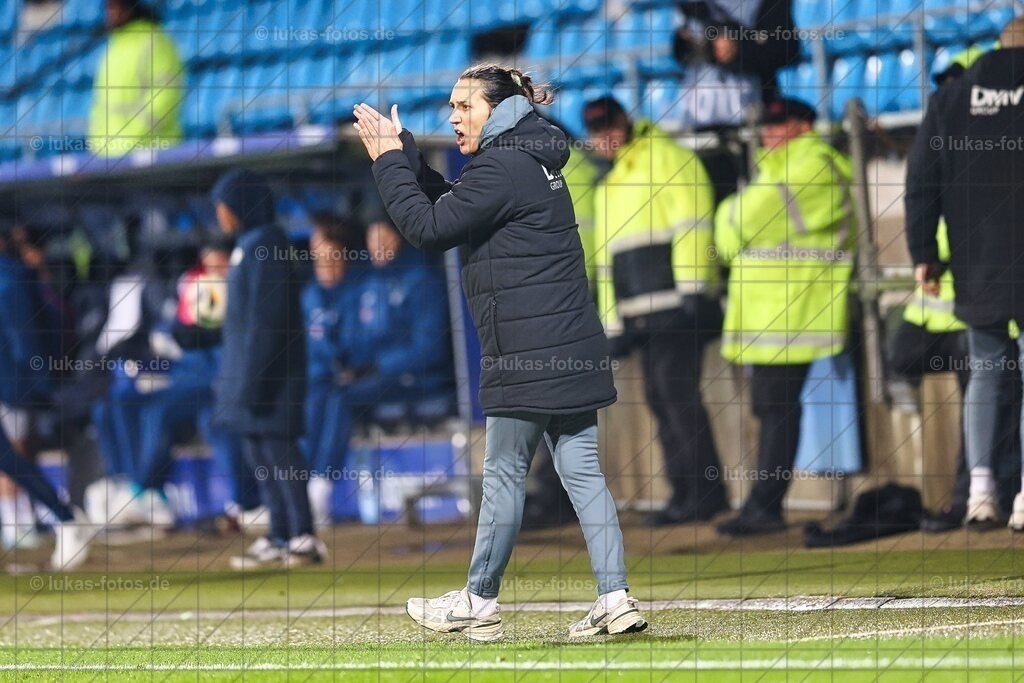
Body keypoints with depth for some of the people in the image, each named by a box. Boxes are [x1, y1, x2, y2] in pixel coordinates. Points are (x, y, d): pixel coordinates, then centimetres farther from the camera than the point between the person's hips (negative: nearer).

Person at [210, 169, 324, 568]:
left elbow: (265, 315, -19)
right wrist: (230, 376, 21)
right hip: (246, 364, 10)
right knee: (258, 449, 10)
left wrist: (251, 377, -21)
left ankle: (303, 539, -10)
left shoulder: (264, 246, -14)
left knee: (276, 446, -10)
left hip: (269, 363, -10)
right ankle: (279, 538, 14)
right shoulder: (246, 246, 17)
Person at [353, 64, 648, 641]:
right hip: (572, 347, 9)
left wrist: (389, 160, -5)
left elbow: (429, 226, -14)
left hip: (529, 353, -9)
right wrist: (401, 152, 17)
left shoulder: (502, 168, -12)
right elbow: (450, 203, 25)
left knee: (506, 472, 0)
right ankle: (617, 599, -1)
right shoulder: (531, 162, 19)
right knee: (581, 468, 5)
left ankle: (480, 603, 9)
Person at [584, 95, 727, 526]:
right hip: (641, 316, 9)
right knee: (660, 398, 5)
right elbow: (607, 260, 27)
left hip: (677, 306, -9)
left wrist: (693, 285, -18)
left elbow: (693, 223, -11)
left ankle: (704, 492, -13)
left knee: (675, 390, -14)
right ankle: (684, 491, 8)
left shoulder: (666, 158, -2)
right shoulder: (609, 186, 24)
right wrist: (612, 324, 22)